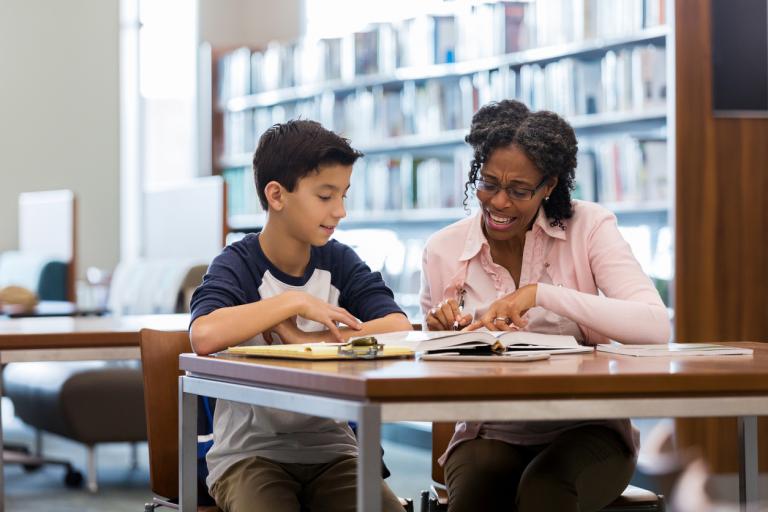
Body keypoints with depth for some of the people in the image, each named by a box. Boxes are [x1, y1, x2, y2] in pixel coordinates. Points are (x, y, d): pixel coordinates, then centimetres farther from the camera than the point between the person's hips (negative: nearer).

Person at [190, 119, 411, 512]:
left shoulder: (341, 263, 5)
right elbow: (204, 336, -29)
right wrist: (296, 302, -22)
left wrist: (306, 340, -19)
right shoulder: (237, 266, -7)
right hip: (250, 452, -4)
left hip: (330, 449, 4)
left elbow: (398, 329, -11)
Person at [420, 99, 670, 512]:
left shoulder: (588, 227, -4)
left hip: (584, 431, -1)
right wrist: (440, 336, -15)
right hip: (489, 436, 1)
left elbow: (656, 328, -20)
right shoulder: (442, 251, 2)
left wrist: (540, 294, -26)